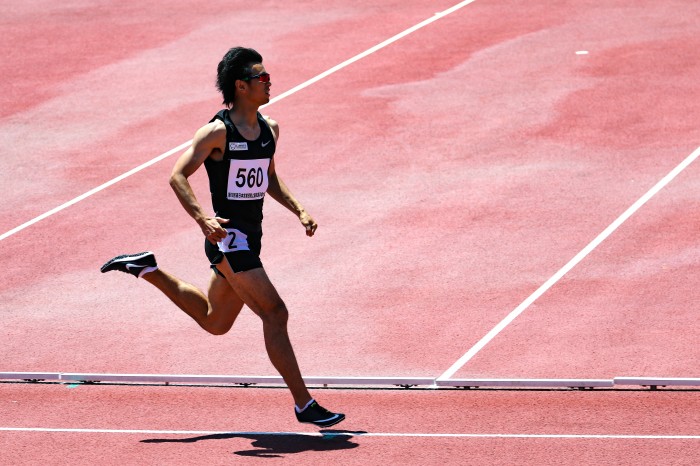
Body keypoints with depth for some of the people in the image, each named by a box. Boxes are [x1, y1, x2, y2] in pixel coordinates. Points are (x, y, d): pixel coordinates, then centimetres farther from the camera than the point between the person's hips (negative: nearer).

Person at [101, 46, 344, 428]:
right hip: (227, 239, -9)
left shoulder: (269, 129, 9)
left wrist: (298, 210, 8)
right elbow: (178, 176, -16)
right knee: (275, 313, -13)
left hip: (250, 238, 9)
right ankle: (304, 405, -10)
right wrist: (203, 218, -30)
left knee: (214, 322, 22)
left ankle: (147, 269, 35)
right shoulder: (218, 132, -14)